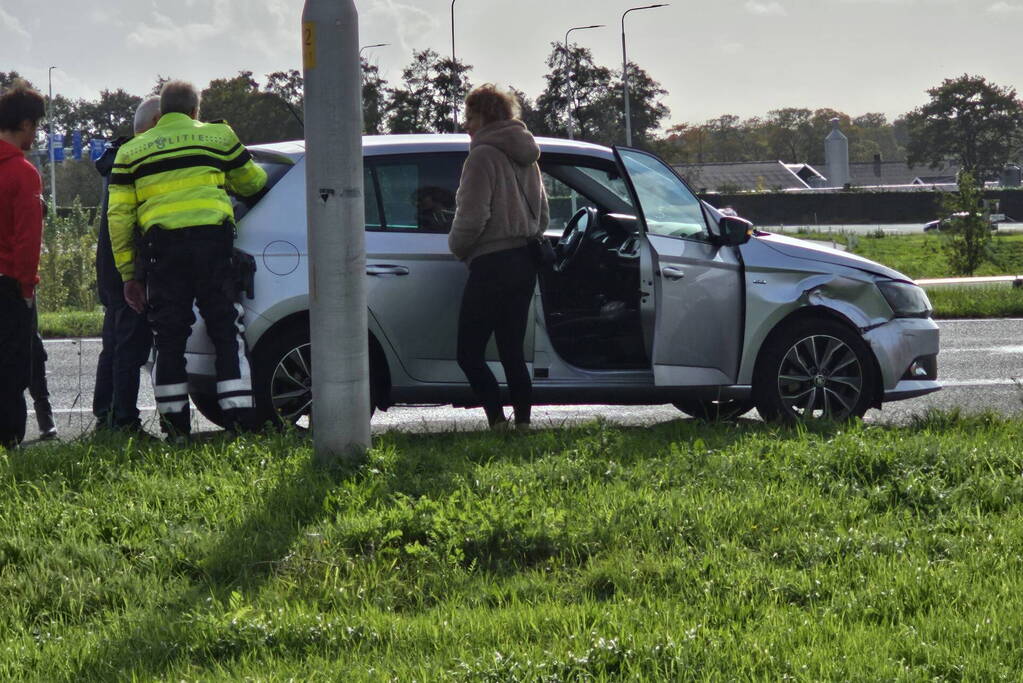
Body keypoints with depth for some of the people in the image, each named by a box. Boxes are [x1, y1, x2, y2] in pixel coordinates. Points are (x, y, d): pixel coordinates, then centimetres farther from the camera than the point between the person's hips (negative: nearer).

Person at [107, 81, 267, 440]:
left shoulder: (131, 151, 15)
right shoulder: (219, 136, 13)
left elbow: (118, 216, 10)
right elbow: (253, 183, 25)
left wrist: (128, 274, 12)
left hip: (163, 247, 1)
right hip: (212, 241, -1)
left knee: (169, 337, 6)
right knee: (227, 332, 4)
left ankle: (175, 426, 6)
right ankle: (240, 419, -1)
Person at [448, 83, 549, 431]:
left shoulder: (484, 155, -11)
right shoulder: (525, 158, 17)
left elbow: (472, 217, -16)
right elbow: (542, 216, 22)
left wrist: (457, 246, 1)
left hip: (492, 265, -9)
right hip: (525, 264, 9)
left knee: (469, 354, -5)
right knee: (512, 352, 11)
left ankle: (498, 421, -18)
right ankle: (523, 422, 6)